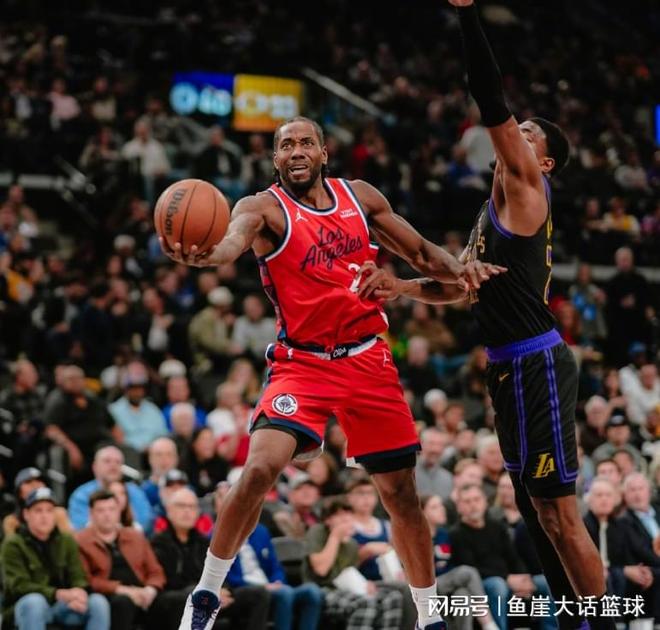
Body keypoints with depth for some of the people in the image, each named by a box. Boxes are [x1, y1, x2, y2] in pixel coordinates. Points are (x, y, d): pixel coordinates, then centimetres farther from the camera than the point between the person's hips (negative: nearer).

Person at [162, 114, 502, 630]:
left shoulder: (361, 197, 5)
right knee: (260, 469, -24)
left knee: (401, 492, 9)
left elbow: (421, 252, 16)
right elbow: (234, 240, -32)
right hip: (303, 363, -4)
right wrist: (203, 255, -56)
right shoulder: (265, 207, -8)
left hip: (369, 360, 4)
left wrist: (458, 269, -7)